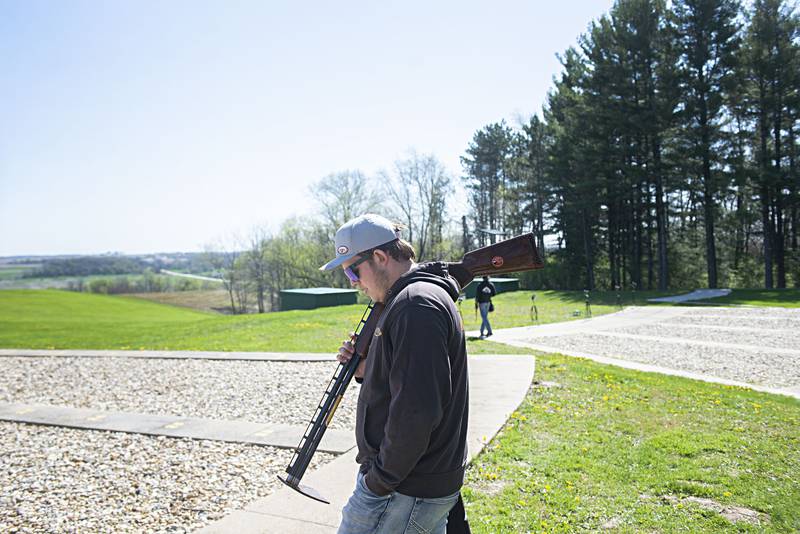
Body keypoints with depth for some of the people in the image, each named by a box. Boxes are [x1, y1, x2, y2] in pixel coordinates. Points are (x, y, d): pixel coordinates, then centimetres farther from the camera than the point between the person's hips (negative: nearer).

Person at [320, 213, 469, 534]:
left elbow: (416, 411, -27)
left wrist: (380, 481, -17)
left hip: (407, 493, -10)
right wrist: (365, 368, 3)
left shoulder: (415, 305, -21)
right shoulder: (420, 296, 12)